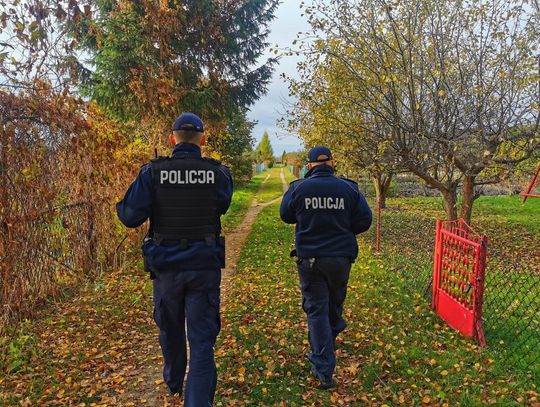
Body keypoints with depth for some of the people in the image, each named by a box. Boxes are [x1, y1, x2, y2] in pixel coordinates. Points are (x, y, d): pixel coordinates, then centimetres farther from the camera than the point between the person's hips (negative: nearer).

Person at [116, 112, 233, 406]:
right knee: (202, 338, 5)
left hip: (166, 265, 2)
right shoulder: (218, 173, -6)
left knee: (170, 329, 23)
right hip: (204, 265, -1)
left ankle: (174, 382, 48)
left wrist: (122, 204, 10)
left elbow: (130, 217, -12)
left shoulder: (152, 172, -8)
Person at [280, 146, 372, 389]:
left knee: (316, 308, 5)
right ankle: (329, 342, 50)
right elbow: (364, 221, -1)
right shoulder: (348, 188, -6)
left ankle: (324, 371, 1)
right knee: (335, 303, 24)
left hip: (309, 258, -1)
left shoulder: (298, 188, -7)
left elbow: (285, 215, 7)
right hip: (341, 257, 2)